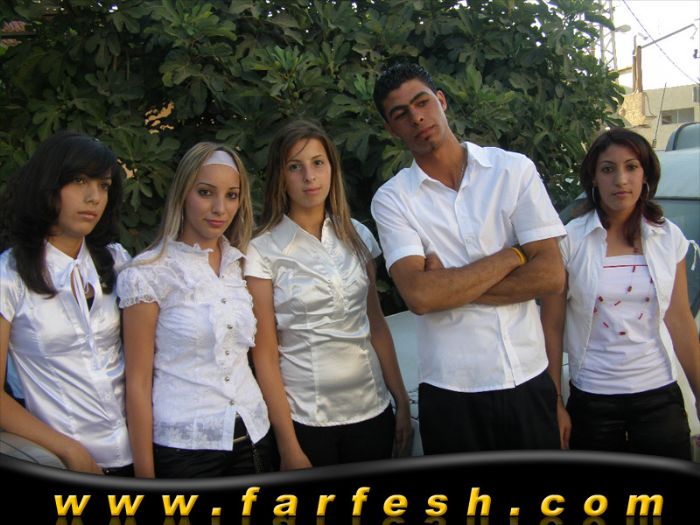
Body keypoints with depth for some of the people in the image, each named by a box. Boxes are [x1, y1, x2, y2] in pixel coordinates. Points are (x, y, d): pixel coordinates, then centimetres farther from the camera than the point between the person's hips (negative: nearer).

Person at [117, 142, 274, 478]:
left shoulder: (242, 265, 5)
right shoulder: (149, 273, -10)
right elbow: (138, 382, -8)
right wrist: (144, 474, -9)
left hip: (252, 438, 5)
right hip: (182, 448, -5)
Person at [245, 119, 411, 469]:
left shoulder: (357, 235, 3)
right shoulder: (263, 250, -9)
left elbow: (376, 325, 8)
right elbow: (265, 356, -9)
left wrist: (402, 400, 6)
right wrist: (288, 447, -10)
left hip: (372, 411, 4)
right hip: (305, 419, -4)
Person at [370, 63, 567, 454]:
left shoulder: (514, 169, 0)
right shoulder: (392, 198, -2)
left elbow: (552, 275, -8)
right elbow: (419, 295, -16)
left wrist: (451, 286, -11)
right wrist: (512, 255, -11)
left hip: (528, 379, 1)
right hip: (450, 391, -1)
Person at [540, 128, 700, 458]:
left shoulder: (669, 238, 3)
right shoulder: (570, 241, -6)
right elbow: (552, 328, -3)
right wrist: (555, 404, -4)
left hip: (659, 396, 2)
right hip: (591, 402, -2)